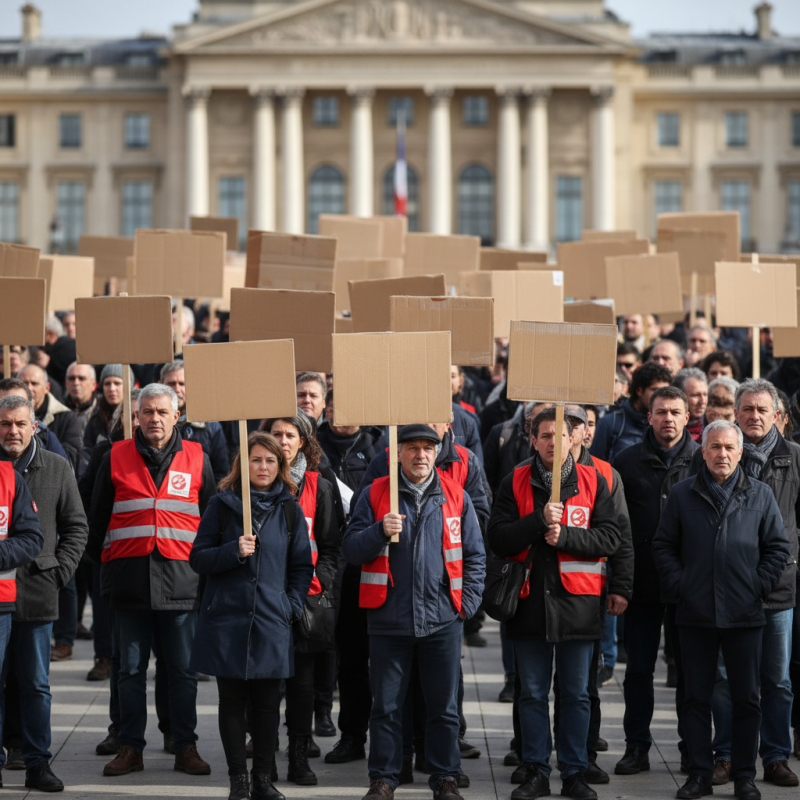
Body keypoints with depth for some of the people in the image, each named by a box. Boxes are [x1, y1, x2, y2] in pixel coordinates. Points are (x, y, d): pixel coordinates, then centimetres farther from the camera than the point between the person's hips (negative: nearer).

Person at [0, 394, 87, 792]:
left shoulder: (56, 469, 7)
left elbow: (76, 525, 13)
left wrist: (59, 571, 2)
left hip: (36, 593, 1)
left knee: (35, 684, 4)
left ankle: (37, 763, 8)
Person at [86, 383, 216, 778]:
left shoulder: (196, 459, 7)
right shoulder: (116, 458, 7)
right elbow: (98, 519, 13)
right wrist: (101, 565, 10)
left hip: (180, 580, 0)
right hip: (130, 579, 0)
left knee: (183, 670, 3)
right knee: (131, 669, 5)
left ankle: (185, 747, 11)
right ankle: (130, 748, 11)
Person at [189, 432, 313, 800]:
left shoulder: (290, 510, 6)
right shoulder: (222, 505, 2)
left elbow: (302, 565, 12)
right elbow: (198, 559, 1)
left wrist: (293, 605, -1)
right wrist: (234, 551, -15)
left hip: (272, 621, 1)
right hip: (227, 618, -1)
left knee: (267, 703, 4)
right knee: (232, 702, 3)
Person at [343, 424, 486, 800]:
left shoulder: (455, 496, 6)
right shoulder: (375, 494, 2)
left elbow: (475, 555, 10)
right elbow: (350, 549, -1)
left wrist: (468, 602, 2)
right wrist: (380, 531, -17)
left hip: (442, 620, 1)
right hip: (389, 618, -1)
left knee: (443, 706, 7)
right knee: (386, 706, 5)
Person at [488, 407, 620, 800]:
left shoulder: (593, 482, 3)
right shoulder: (515, 483, 4)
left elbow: (609, 538, -3)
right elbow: (498, 538, -4)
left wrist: (564, 535, -15)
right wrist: (539, 520, -17)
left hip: (577, 601, 0)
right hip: (531, 600, 1)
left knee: (576, 694, 6)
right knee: (532, 693, 7)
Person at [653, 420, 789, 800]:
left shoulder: (760, 495, 4)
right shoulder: (682, 495, 4)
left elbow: (778, 547, 7)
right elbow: (663, 545, 7)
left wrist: (759, 587, -3)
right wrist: (678, 584, -4)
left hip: (745, 614, 0)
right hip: (695, 615, 0)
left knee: (747, 698, 4)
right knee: (697, 697, 6)